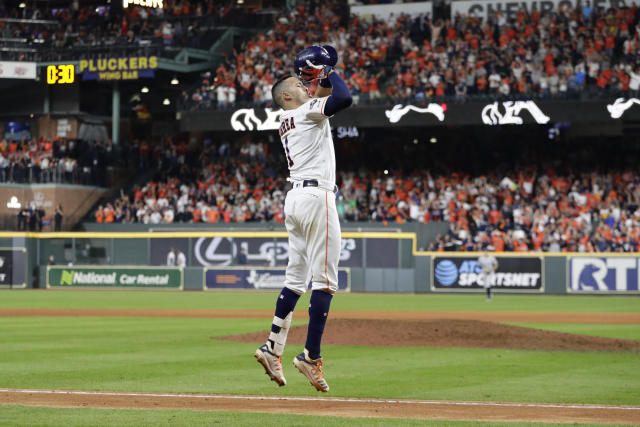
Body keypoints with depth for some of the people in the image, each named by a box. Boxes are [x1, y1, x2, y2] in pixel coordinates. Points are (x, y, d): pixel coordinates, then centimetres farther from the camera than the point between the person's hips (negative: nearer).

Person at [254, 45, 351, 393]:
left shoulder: (289, 119, 21)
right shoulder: (306, 112, -4)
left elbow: (328, 95, 32)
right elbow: (344, 98, -20)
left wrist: (323, 75, 16)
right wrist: (327, 70, -5)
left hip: (294, 198, 10)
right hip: (316, 196, -10)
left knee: (296, 278, 13)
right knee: (325, 279, -9)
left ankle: (273, 348, 11)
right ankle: (311, 355, -13)